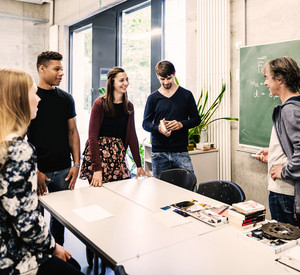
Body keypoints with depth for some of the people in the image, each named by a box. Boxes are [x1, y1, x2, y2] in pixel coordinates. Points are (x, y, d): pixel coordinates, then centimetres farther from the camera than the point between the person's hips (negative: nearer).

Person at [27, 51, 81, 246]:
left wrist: (76, 164, 2)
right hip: (38, 171, -3)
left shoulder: (66, 98, 8)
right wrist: (34, 171, -15)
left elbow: (73, 132, 9)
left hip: (63, 170, 4)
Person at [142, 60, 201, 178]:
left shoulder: (186, 95, 6)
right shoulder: (153, 98, 7)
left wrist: (181, 124, -13)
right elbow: (145, 123, 6)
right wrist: (158, 127, -16)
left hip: (181, 151, 0)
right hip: (158, 153, 1)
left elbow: (196, 119, 7)